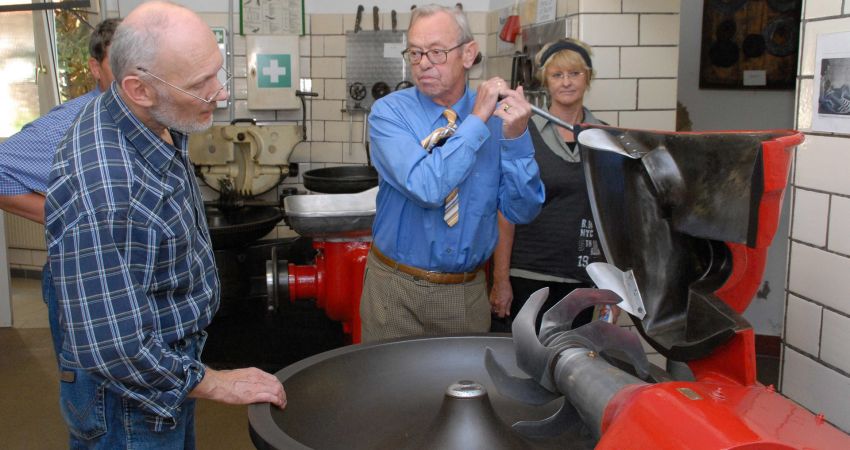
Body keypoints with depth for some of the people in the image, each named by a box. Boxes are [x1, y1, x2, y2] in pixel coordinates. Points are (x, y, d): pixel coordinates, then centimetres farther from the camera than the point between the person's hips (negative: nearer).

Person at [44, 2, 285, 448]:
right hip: (130, 394, -8)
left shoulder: (156, 124, -7)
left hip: (169, 360, 8)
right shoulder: (98, 194, -36)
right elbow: (112, 348, -31)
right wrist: (218, 385, -19)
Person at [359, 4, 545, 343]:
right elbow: (427, 187, -28)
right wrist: (476, 120, -22)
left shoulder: (497, 116, -3)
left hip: (467, 292, 2)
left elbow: (522, 211, -7)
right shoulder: (389, 112, -11)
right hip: (396, 288, -2)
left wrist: (516, 137, -20)